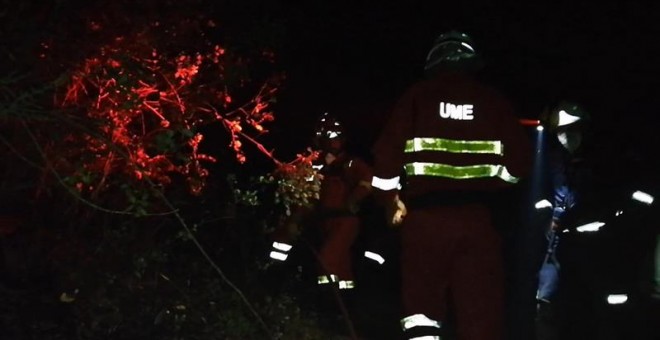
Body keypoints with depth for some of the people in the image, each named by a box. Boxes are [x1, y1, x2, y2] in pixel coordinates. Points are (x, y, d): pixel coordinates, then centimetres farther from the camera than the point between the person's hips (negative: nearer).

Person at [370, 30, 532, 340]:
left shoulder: (417, 96, 7)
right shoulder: (495, 101, 10)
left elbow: (387, 151, -2)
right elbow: (520, 160, 6)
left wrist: (391, 199, 10)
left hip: (424, 215, 0)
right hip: (476, 217, 1)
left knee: (421, 304, 10)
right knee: (482, 314, 5)